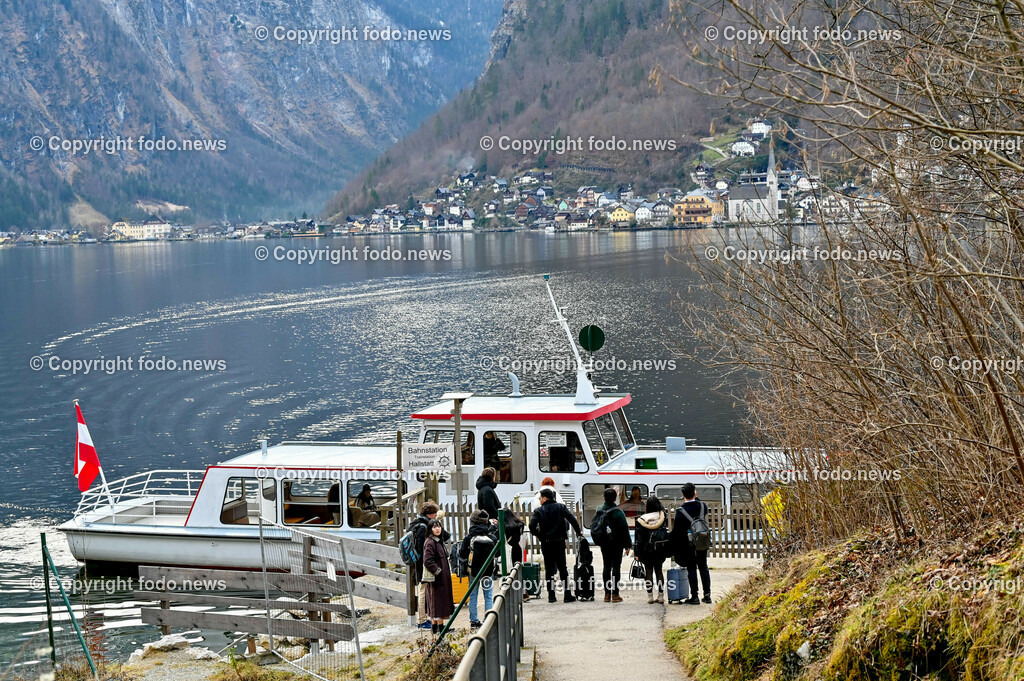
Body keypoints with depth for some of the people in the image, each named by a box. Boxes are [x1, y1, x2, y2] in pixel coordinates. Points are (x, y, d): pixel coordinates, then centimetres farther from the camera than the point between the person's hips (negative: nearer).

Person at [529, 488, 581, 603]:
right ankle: (568, 595, 4)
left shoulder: (539, 511, -4)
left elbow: (532, 525, -16)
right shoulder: (560, 507, 2)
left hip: (546, 543, -1)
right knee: (562, 568, 7)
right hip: (560, 542, 1)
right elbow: (572, 519, -6)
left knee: (549, 569, 6)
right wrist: (578, 532, 6)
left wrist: (537, 535, 3)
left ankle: (551, 595, 5)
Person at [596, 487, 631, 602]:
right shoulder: (618, 512, -13)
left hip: (604, 544, 4)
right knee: (616, 567, 0)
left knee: (607, 567, 10)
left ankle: (607, 593, 9)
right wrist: (627, 545, -7)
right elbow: (624, 529, -11)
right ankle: (615, 594, -2)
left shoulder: (599, 511, 0)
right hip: (617, 544, -4)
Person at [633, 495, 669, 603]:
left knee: (648, 571, 7)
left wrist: (636, 552, -2)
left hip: (647, 549, -2)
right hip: (660, 549, 2)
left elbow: (639, 538, -8)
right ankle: (661, 596, 11)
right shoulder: (663, 517, -8)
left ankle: (650, 596, 8)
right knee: (658, 570, 12)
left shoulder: (642, 520, -11)